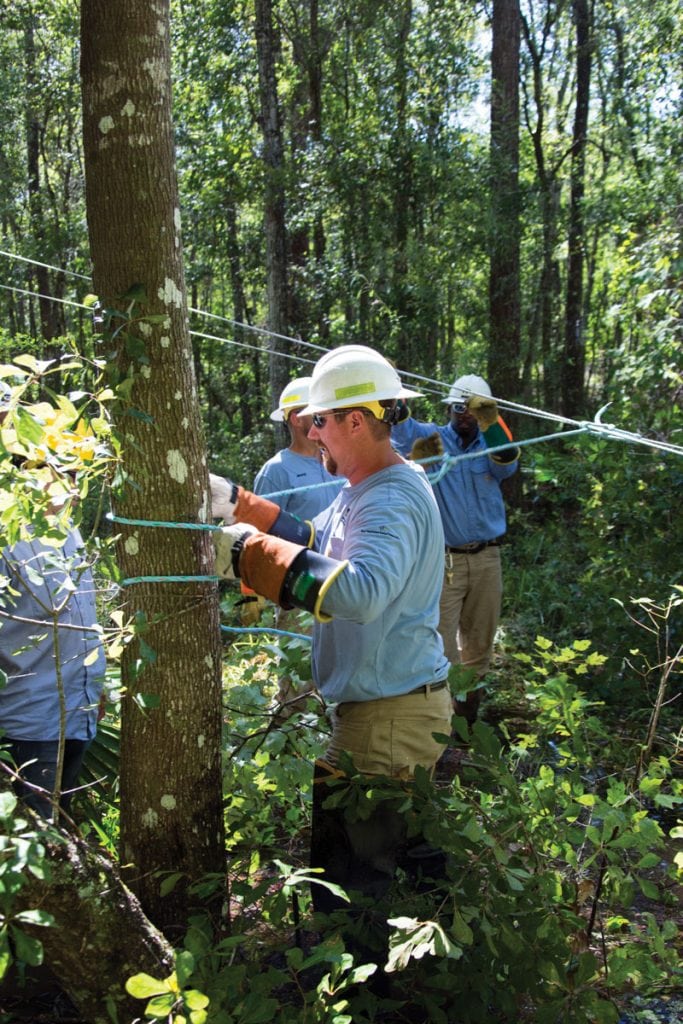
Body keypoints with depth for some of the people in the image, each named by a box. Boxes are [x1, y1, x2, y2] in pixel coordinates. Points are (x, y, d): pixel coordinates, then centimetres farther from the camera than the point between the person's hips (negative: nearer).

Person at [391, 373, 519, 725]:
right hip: (444, 560, -3)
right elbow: (401, 428, -18)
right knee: (441, 643, -5)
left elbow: (508, 465, -16)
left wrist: (490, 421, -34)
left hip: (486, 558, 3)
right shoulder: (432, 438, 0)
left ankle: (468, 707, 30)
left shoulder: (490, 445, 5)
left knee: (479, 642, 15)